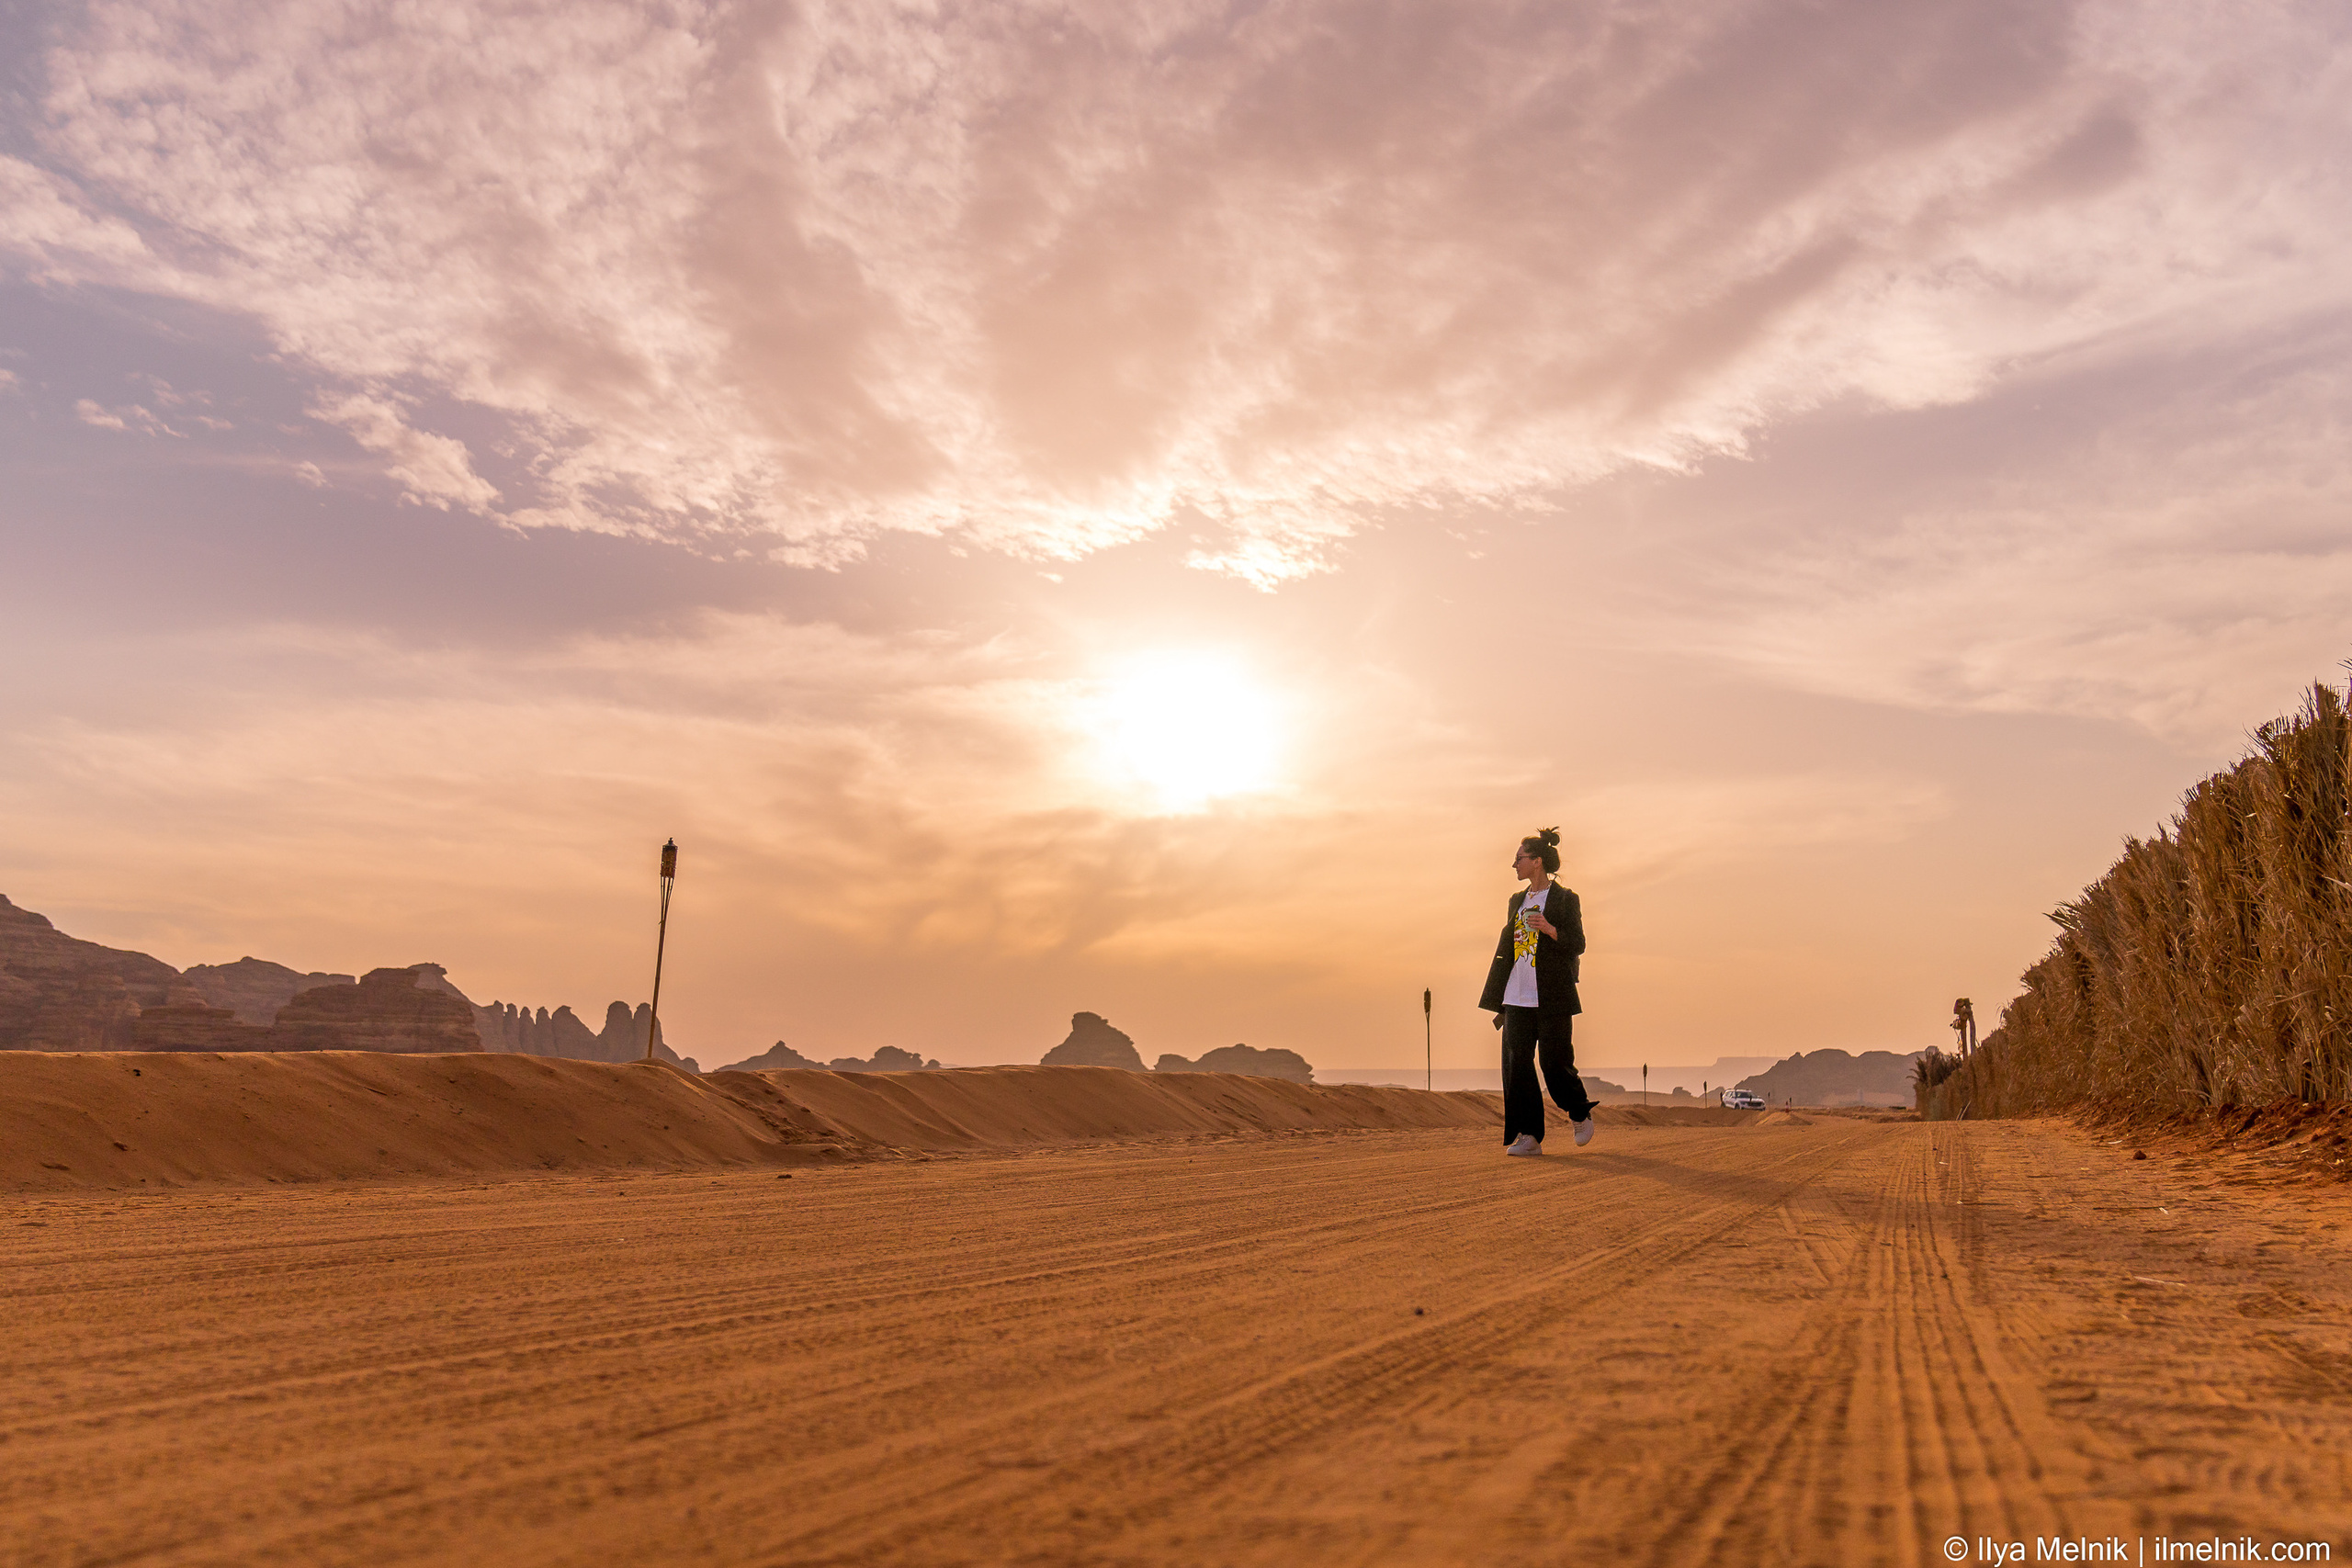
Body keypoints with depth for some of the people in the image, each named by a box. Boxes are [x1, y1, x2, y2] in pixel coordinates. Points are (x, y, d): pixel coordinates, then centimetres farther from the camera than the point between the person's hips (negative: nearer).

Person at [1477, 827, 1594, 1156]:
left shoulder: (1565, 899, -1)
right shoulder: (1517, 901, 17)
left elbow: (1578, 945, -4)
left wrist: (1550, 930, -23)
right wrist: (1497, 1001, 17)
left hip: (1552, 998, -6)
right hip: (1517, 998, 6)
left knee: (1555, 1063, -4)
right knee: (1516, 1064, -2)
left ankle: (1582, 1116, 22)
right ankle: (1528, 1136, 2)